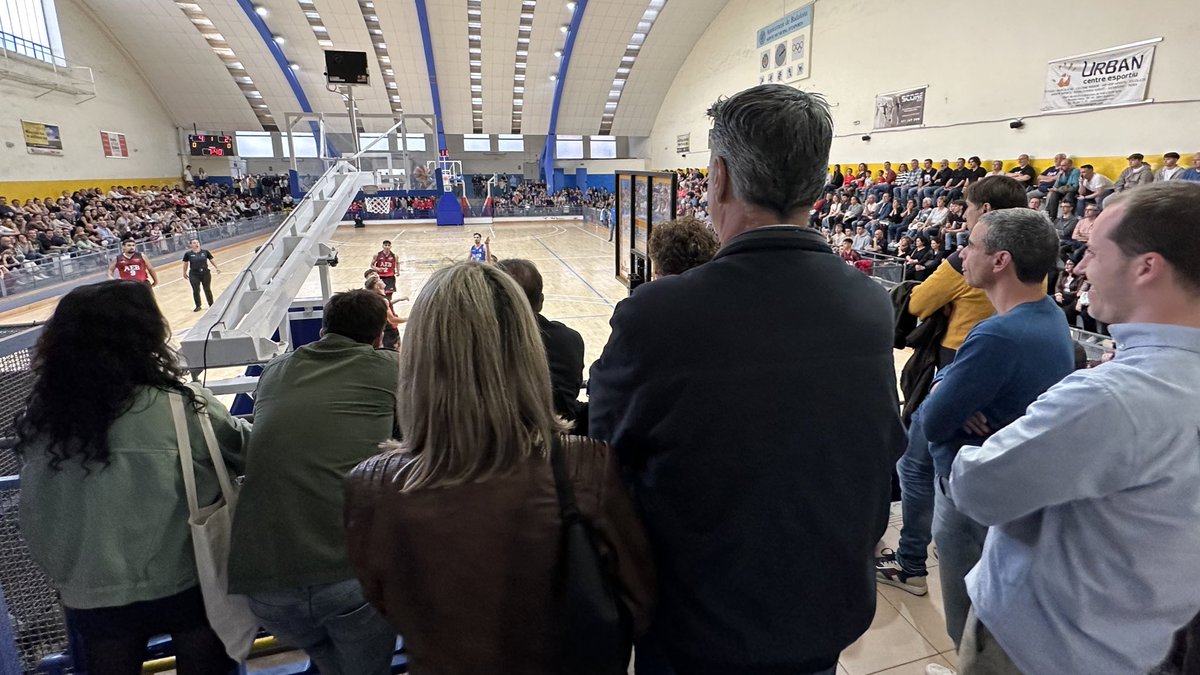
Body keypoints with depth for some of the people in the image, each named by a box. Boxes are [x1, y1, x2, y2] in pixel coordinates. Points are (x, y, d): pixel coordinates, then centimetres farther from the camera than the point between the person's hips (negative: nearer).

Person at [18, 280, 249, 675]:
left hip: (92, 595, 4)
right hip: (187, 582, -3)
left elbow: (36, 522, 4)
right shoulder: (182, 407, -21)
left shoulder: (40, 421, -8)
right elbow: (249, 453, -6)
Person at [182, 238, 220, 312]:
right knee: (196, 291, 1)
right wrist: (184, 273, 11)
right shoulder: (188, 253, -4)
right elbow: (185, 264, 6)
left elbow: (212, 260, 9)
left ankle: (211, 305, 21)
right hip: (194, 275, -1)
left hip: (205, 273, 1)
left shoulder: (205, 251, -1)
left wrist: (217, 268, 8)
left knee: (207, 289, 8)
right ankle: (198, 306, 14)